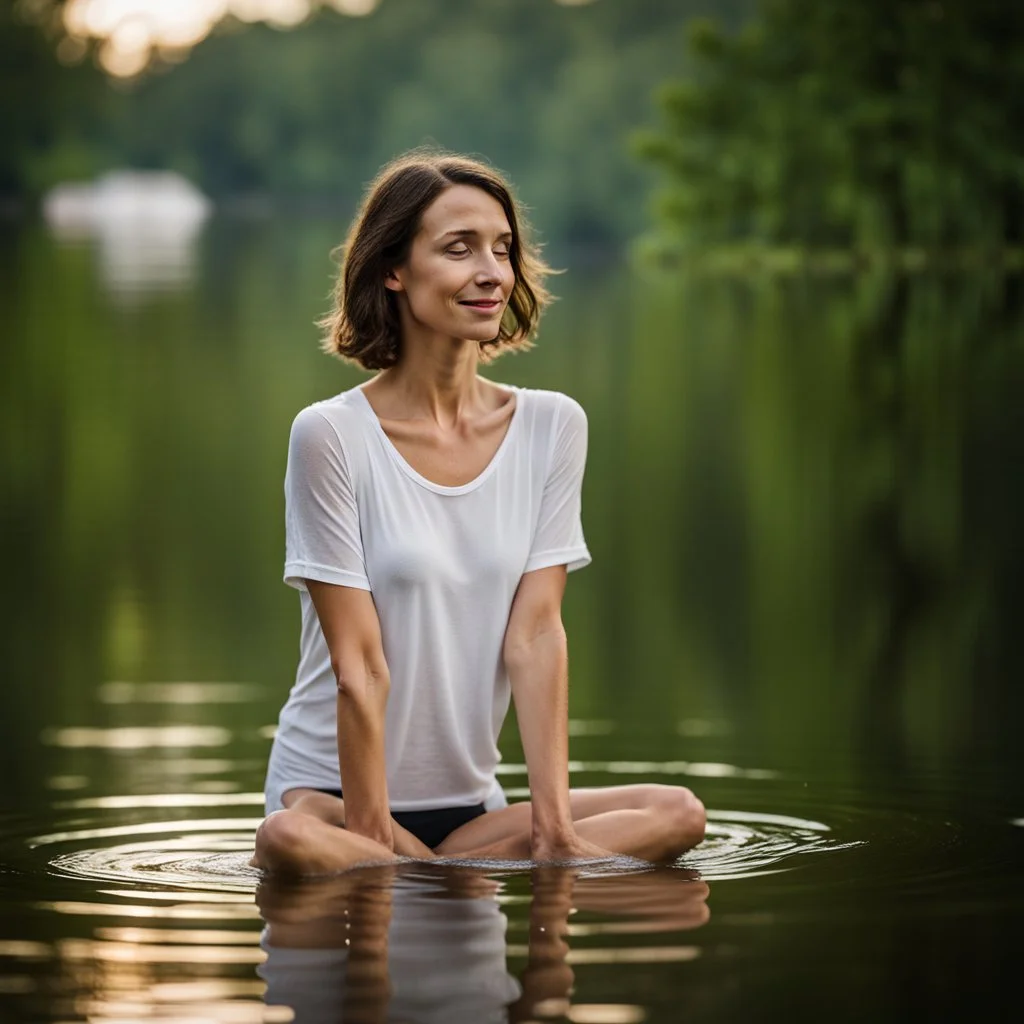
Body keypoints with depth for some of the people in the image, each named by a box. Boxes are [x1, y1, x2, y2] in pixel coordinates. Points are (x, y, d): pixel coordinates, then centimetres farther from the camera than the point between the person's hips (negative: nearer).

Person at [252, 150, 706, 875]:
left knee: (679, 816, -17)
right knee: (292, 843, -37)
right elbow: (359, 665, -13)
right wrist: (374, 835, -17)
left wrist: (554, 821, -12)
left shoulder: (552, 427, 2)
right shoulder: (332, 435, -10)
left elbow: (535, 633, -3)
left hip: (470, 806, 4)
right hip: (333, 792, -4)